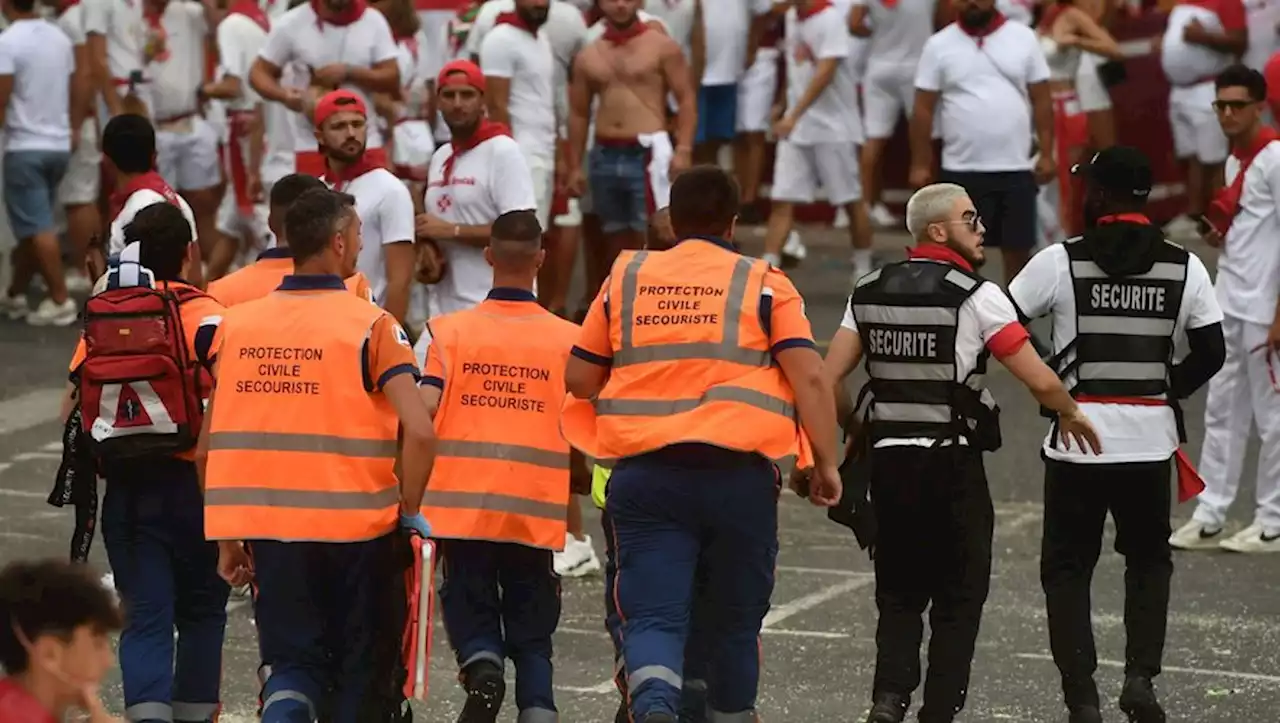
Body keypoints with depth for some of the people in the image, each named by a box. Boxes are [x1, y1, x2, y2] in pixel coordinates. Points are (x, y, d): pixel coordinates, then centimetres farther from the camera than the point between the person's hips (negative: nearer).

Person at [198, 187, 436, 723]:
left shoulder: (236, 324, 5)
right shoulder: (370, 325, -7)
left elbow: (208, 448, 7)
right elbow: (419, 432, -17)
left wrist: (227, 539, 15)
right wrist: (410, 511, -1)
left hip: (270, 529, 3)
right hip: (358, 526, -3)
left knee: (293, 661, 12)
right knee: (362, 671, 13)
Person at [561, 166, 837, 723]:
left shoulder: (625, 278, 10)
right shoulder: (765, 284, 4)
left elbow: (578, 378, 12)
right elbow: (809, 378, -6)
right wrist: (825, 462, 1)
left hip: (643, 471, 1)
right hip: (739, 472, -1)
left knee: (653, 615, -3)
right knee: (736, 620, 16)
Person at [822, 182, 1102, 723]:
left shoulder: (869, 293, 7)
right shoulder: (975, 296, -8)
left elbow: (827, 383, 3)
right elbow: (1041, 381, -11)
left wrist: (856, 430, 20)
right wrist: (1071, 414, 8)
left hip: (888, 460, 4)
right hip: (952, 465, -4)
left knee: (900, 594, 14)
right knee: (959, 598, 9)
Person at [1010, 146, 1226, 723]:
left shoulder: (1061, 262, -6)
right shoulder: (1184, 267, 0)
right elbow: (1210, 352, 1)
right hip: (1151, 438, 2)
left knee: (1067, 567, 10)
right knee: (1149, 560, 21)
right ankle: (1141, 675, 4)